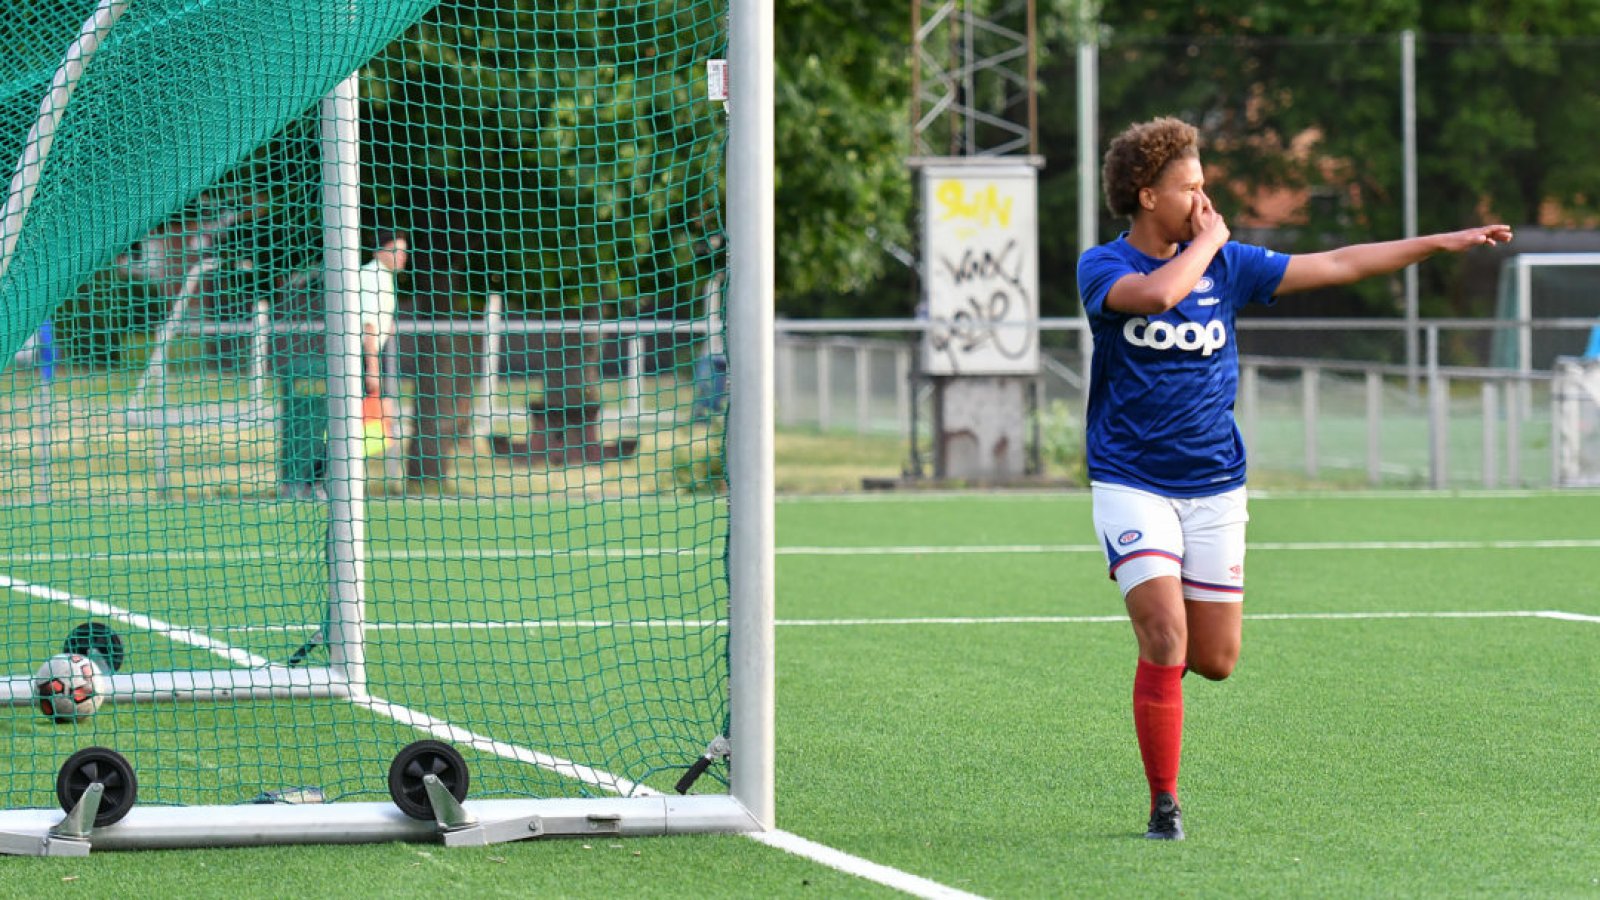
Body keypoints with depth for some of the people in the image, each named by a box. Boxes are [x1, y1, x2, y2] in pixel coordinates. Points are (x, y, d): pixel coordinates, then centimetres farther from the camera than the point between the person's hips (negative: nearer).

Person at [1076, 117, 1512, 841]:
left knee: (1215, 660, 3)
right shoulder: (1102, 267, -6)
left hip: (1214, 487, 4)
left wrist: (1445, 242, 7)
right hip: (1130, 485, -4)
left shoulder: (1227, 264, 6)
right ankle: (1164, 806, -4)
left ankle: (1159, 663, 39)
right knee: (1165, 641, -17)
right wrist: (1206, 241, -13)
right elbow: (1157, 294, -29)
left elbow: (1337, 265, 9)